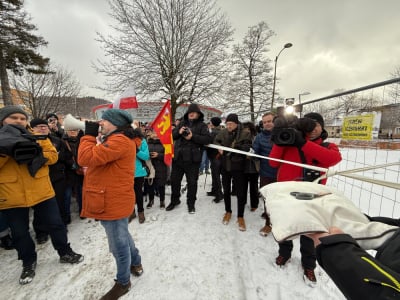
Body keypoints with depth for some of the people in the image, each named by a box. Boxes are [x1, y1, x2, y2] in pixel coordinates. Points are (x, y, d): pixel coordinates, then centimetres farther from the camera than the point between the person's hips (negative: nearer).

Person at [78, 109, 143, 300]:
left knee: (119, 244, 9)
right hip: (111, 200, 11)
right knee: (122, 236, 27)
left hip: (113, 202, -11)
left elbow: (86, 158, -27)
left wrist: (89, 135, -12)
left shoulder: (119, 141, -22)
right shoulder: (116, 139, 14)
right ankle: (136, 264, 48)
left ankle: (123, 283, 32)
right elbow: (98, 156, 15)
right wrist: (92, 136, 4)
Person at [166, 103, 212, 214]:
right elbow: (172, 135, 12)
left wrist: (193, 137, -21)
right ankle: (174, 200, 36)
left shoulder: (202, 125, 1)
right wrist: (178, 132, -9)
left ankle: (191, 203, 26)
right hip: (178, 157, 4)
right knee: (174, 180, 15)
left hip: (192, 159, -4)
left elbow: (208, 139, -12)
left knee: (192, 182, 7)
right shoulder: (182, 123, 13)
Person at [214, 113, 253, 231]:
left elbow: (247, 147, -17)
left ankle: (240, 216, 25)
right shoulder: (223, 132, -1)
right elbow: (215, 141, 11)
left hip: (238, 166, -3)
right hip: (225, 165, 4)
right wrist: (219, 147, -10)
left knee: (240, 192, 4)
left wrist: (236, 146, -31)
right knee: (226, 190, 16)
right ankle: (228, 212, 38)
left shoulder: (245, 133, -9)